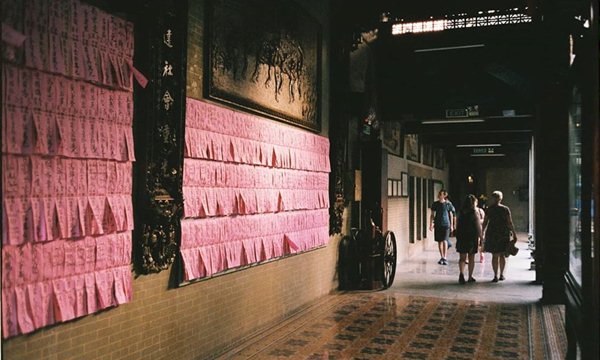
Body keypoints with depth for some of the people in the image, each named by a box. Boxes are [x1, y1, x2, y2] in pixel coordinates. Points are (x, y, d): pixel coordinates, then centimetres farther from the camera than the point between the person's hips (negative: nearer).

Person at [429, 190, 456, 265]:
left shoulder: (448, 204, -2)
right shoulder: (435, 204, 3)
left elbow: (451, 215, 5)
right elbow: (432, 215, 9)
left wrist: (452, 225, 4)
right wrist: (431, 225, 3)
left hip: (446, 224, -3)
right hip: (437, 225, 3)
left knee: (445, 241, -11)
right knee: (439, 241, 8)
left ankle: (445, 258, -7)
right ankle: (441, 257, 19)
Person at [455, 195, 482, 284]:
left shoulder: (461, 212, 2)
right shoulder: (475, 212, -8)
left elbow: (458, 225, 6)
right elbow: (477, 226, -8)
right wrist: (479, 237, 0)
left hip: (462, 237, 2)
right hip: (472, 237, -2)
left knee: (462, 257, 4)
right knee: (471, 258, 9)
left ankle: (461, 273, -17)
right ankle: (470, 277, 15)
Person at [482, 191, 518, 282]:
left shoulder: (489, 209, -3)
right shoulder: (505, 209, -1)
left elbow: (485, 223, -2)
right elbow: (510, 223, -3)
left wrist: (482, 232, 8)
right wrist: (514, 233, 3)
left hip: (492, 233, -1)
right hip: (504, 234, 1)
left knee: (495, 256, 3)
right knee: (502, 255, 14)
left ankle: (496, 276, -1)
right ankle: (501, 275, 19)